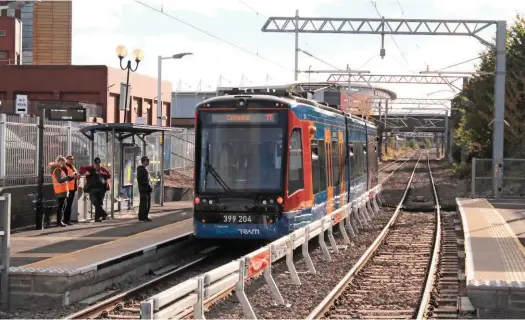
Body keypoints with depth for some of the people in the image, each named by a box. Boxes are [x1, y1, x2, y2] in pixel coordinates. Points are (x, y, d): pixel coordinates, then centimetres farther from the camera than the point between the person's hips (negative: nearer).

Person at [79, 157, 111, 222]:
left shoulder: (103, 169, 11)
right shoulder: (89, 168, 6)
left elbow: (109, 175, 3)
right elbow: (81, 170, 1)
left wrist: (102, 173, -15)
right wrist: (85, 172, -21)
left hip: (101, 189, 2)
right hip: (92, 189, -2)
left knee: (99, 203, 3)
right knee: (95, 202, -18)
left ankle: (97, 217, 10)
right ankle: (104, 214, -12)